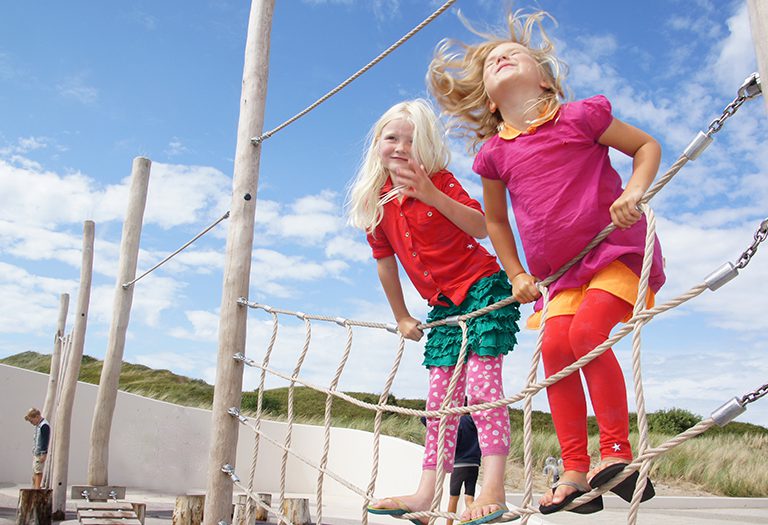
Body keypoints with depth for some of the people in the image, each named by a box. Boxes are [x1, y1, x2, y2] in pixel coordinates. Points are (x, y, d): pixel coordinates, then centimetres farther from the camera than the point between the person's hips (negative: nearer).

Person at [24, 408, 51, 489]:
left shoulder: (44, 426, -15)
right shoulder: (38, 425, 15)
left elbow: (45, 441, -20)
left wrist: (44, 454, -22)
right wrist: (33, 453, 21)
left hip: (40, 454, -10)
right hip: (35, 453, 10)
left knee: (38, 471, -11)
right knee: (34, 472, 12)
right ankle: (33, 488, 18)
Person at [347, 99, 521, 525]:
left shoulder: (440, 182, -10)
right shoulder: (376, 204, 3)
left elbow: (483, 228, -25)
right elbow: (385, 263, 12)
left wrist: (432, 195, -35)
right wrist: (401, 318, 16)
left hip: (482, 287, -5)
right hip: (443, 306, 6)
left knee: (481, 382, -15)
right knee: (440, 395, 5)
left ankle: (493, 489, -11)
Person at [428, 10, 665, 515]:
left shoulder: (578, 116, -5)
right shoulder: (495, 153, 4)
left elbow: (647, 145, 4)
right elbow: (495, 219, 18)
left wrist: (634, 192, -14)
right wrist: (517, 275, 12)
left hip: (618, 248, -4)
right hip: (563, 269, 4)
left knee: (586, 328, -24)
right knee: (555, 345, -10)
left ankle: (619, 453, -11)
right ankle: (576, 472, -2)